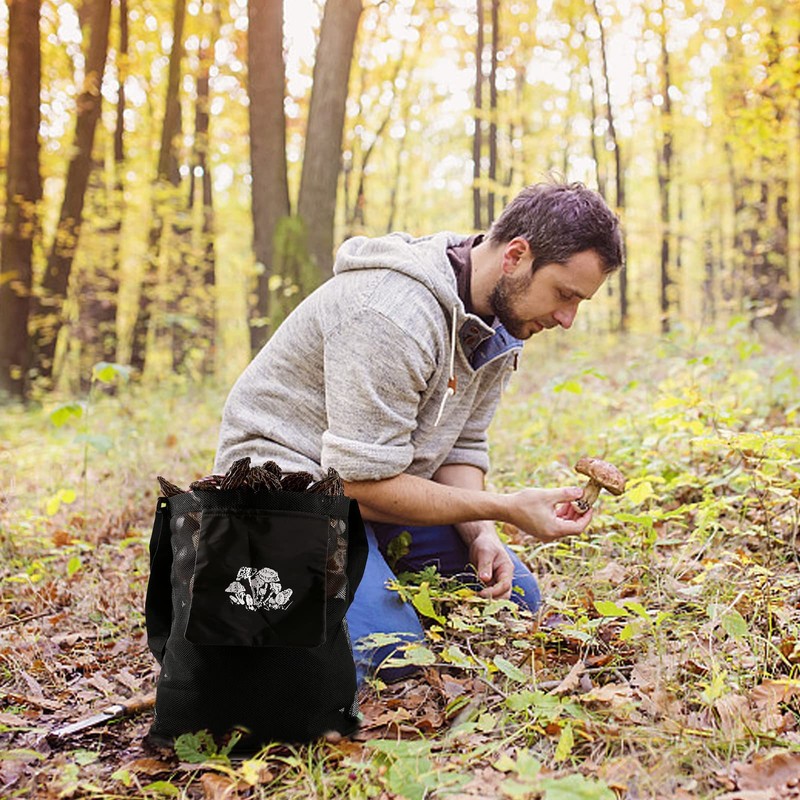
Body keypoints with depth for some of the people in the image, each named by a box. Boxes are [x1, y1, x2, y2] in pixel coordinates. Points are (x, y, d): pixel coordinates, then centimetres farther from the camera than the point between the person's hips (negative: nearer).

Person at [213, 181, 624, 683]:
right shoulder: (394, 315, -31)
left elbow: (462, 447, 3)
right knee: (393, 650, -24)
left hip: (378, 483, 9)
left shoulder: (500, 325, -1)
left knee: (512, 597, 4)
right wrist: (505, 509, -28)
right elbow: (364, 482, -29)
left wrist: (480, 536, -16)